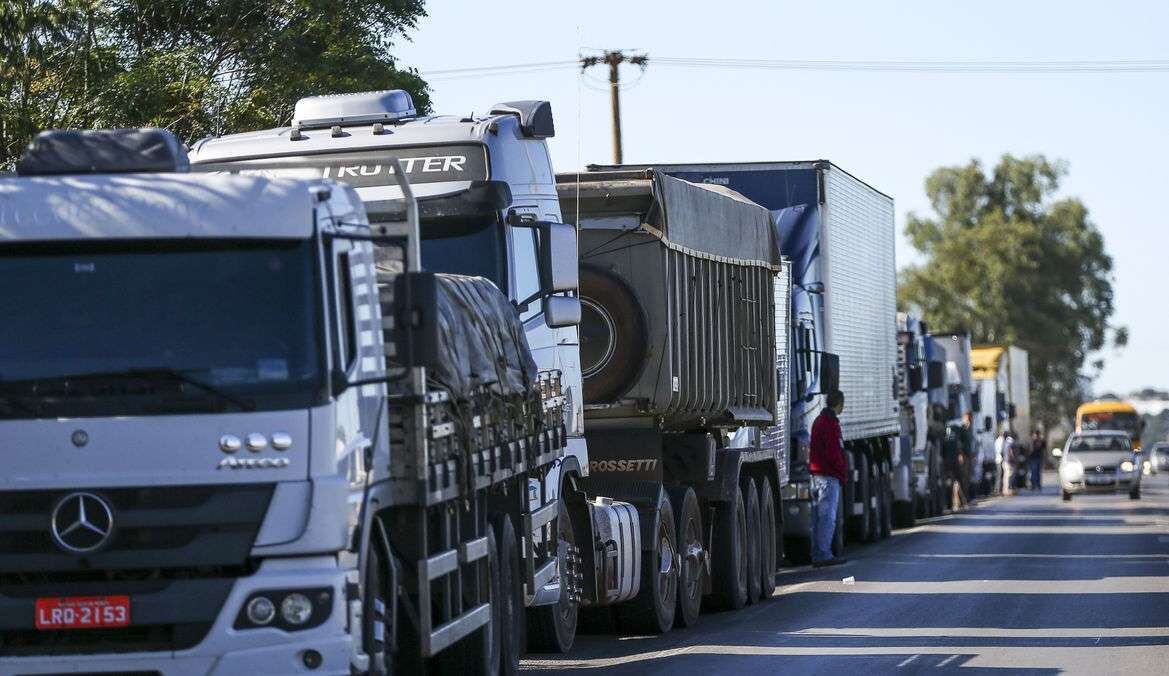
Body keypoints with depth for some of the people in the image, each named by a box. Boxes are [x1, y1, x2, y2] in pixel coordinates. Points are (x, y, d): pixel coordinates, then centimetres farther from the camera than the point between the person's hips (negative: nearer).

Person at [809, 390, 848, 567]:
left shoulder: (819, 420, 17)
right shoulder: (831, 423, -13)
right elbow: (833, 452, -18)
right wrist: (843, 473, -7)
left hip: (816, 473, 10)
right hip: (829, 476, -9)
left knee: (818, 517, 10)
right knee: (828, 517, -9)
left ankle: (817, 555, 12)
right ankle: (823, 554, -11)